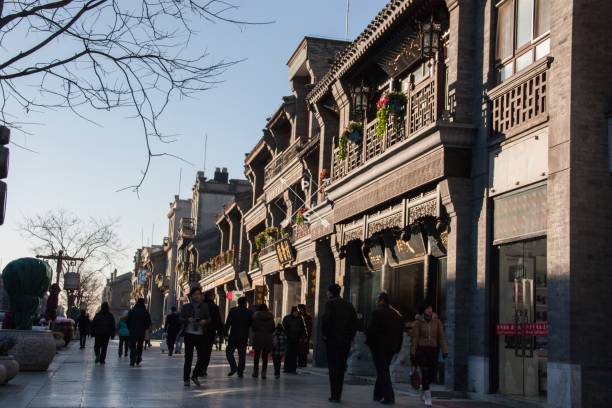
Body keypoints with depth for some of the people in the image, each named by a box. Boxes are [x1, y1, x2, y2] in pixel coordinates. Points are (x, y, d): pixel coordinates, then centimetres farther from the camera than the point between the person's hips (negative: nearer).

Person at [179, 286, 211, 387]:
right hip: (189, 334, -1)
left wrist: (205, 321, -14)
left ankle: (195, 375, 19)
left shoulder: (204, 306, 7)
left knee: (202, 357, -3)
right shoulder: (185, 307, 4)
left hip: (200, 335, 1)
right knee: (188, 357, 3)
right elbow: (181, 319, 2)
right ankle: (186, 379, 14)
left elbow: (209, 318, 7)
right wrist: (188, 320, -18)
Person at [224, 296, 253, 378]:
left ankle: (233, 367, -7)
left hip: (233, 336, -2)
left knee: (229, 351, 10)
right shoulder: (249, 313, 0)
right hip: (244, 337, 2)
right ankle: (240, 372, 6)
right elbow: (251, 325, 4)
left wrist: (225, 332, 0)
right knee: (242, 354, 7)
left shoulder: (232, 311, -5)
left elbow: (228, 323, -6)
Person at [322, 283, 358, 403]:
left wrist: (325, 335, -5)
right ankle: (338, 395, 15)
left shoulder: (330, 304, -7)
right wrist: (350, 337, 11)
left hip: (332, 340, -5)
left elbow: (326, 320, -16)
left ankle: (335, 395, -5)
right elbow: (355, 322, 7)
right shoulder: (349, 306, 10)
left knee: (333, 368, -1)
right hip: (346, 341, 5)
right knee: (341, 368, 13)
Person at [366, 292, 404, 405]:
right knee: (383, 371, 17)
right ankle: (378, 395, 22)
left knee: (382, 371, -5)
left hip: (379, 346, -7)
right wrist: (397, 347, 16)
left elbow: (371, 329, -16)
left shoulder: (377, 312, -10)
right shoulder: (397, 314, 12)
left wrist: (369, 341, -2)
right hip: (391, 348, 7)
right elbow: (401, 332, 14)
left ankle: (389, 396, -11)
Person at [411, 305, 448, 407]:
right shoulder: (418, 322, -5)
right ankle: (427, 397, -2)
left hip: (433, 350, 3)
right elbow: (414, 338, -4)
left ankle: (424, 392, 32)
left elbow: (441, 336, -1)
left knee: (432, 374, 5)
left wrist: (445, 351, -7)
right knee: (425, 373, -11)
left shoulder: (436, 321, 0)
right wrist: (412, 353, -5)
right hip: (421, 349, -3)